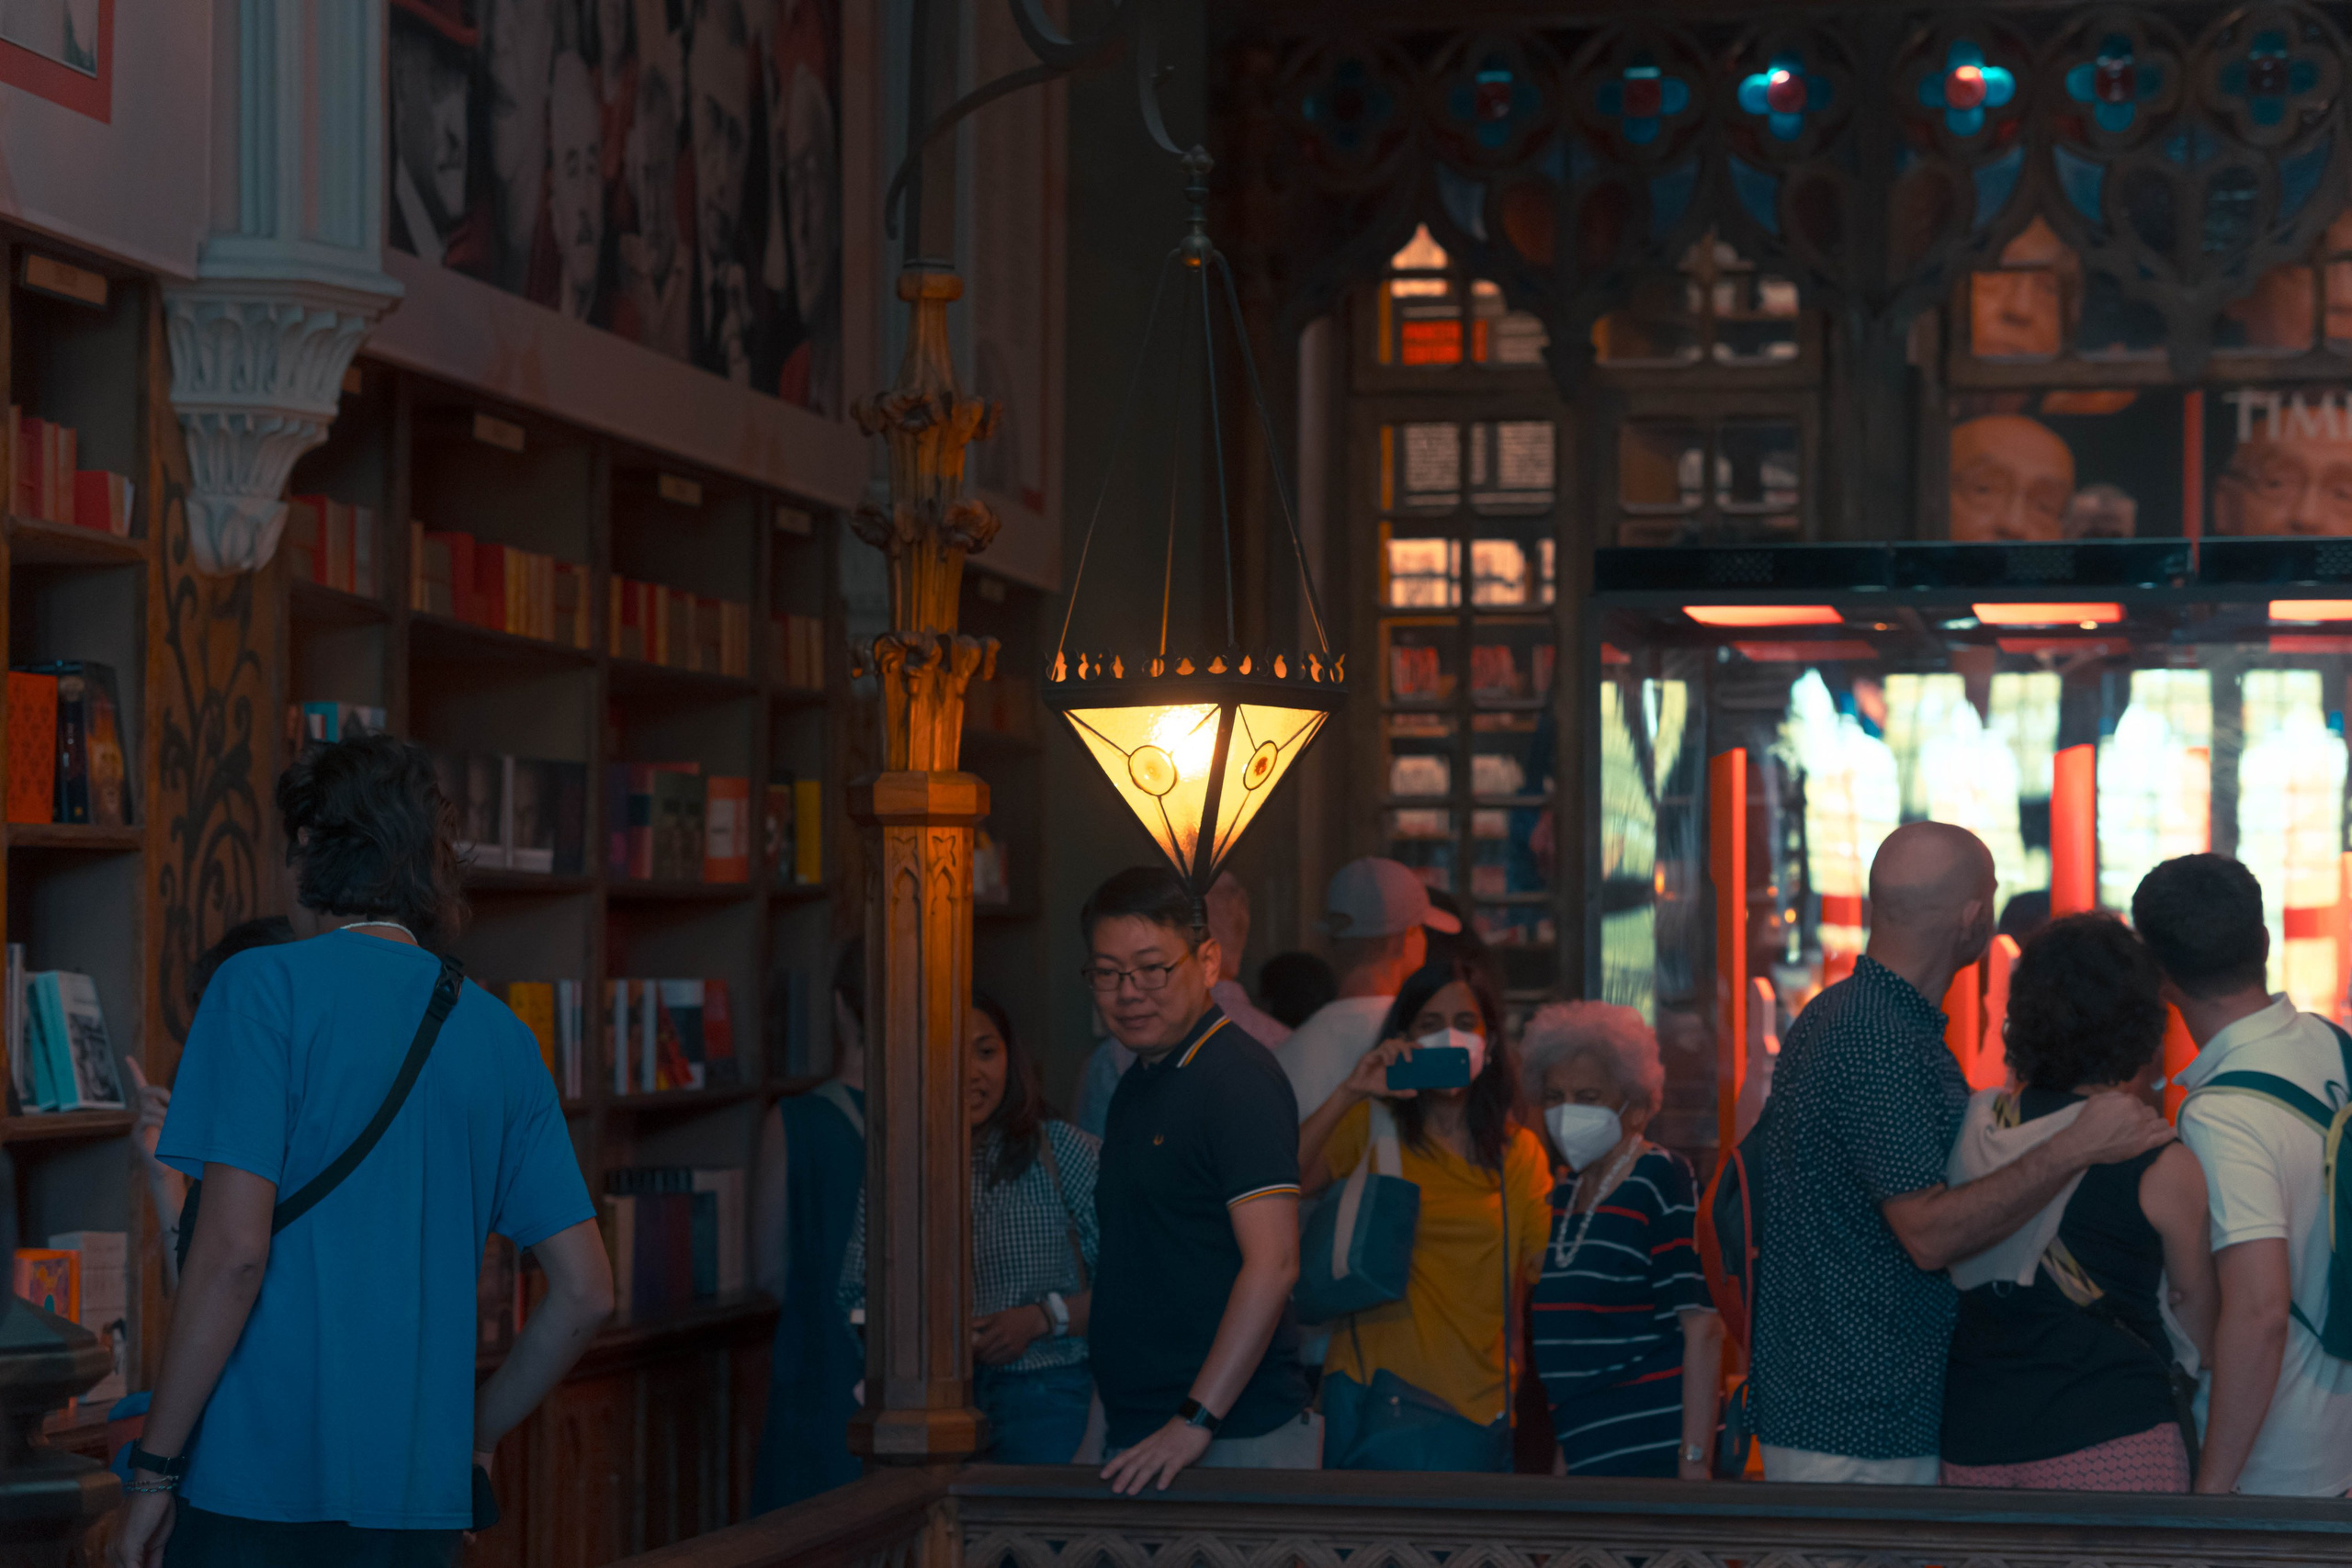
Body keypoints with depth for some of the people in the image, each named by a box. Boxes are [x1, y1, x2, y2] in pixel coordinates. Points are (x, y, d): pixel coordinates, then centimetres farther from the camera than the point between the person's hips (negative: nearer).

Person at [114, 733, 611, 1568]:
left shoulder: (265, 985, -5)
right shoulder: (498, 1034, 11)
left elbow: (234, 1248, -14)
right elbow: (585, 1292, 9)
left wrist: (155, 1468, -8)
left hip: (260, 1484, -5)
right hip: (420, 1500, 5)